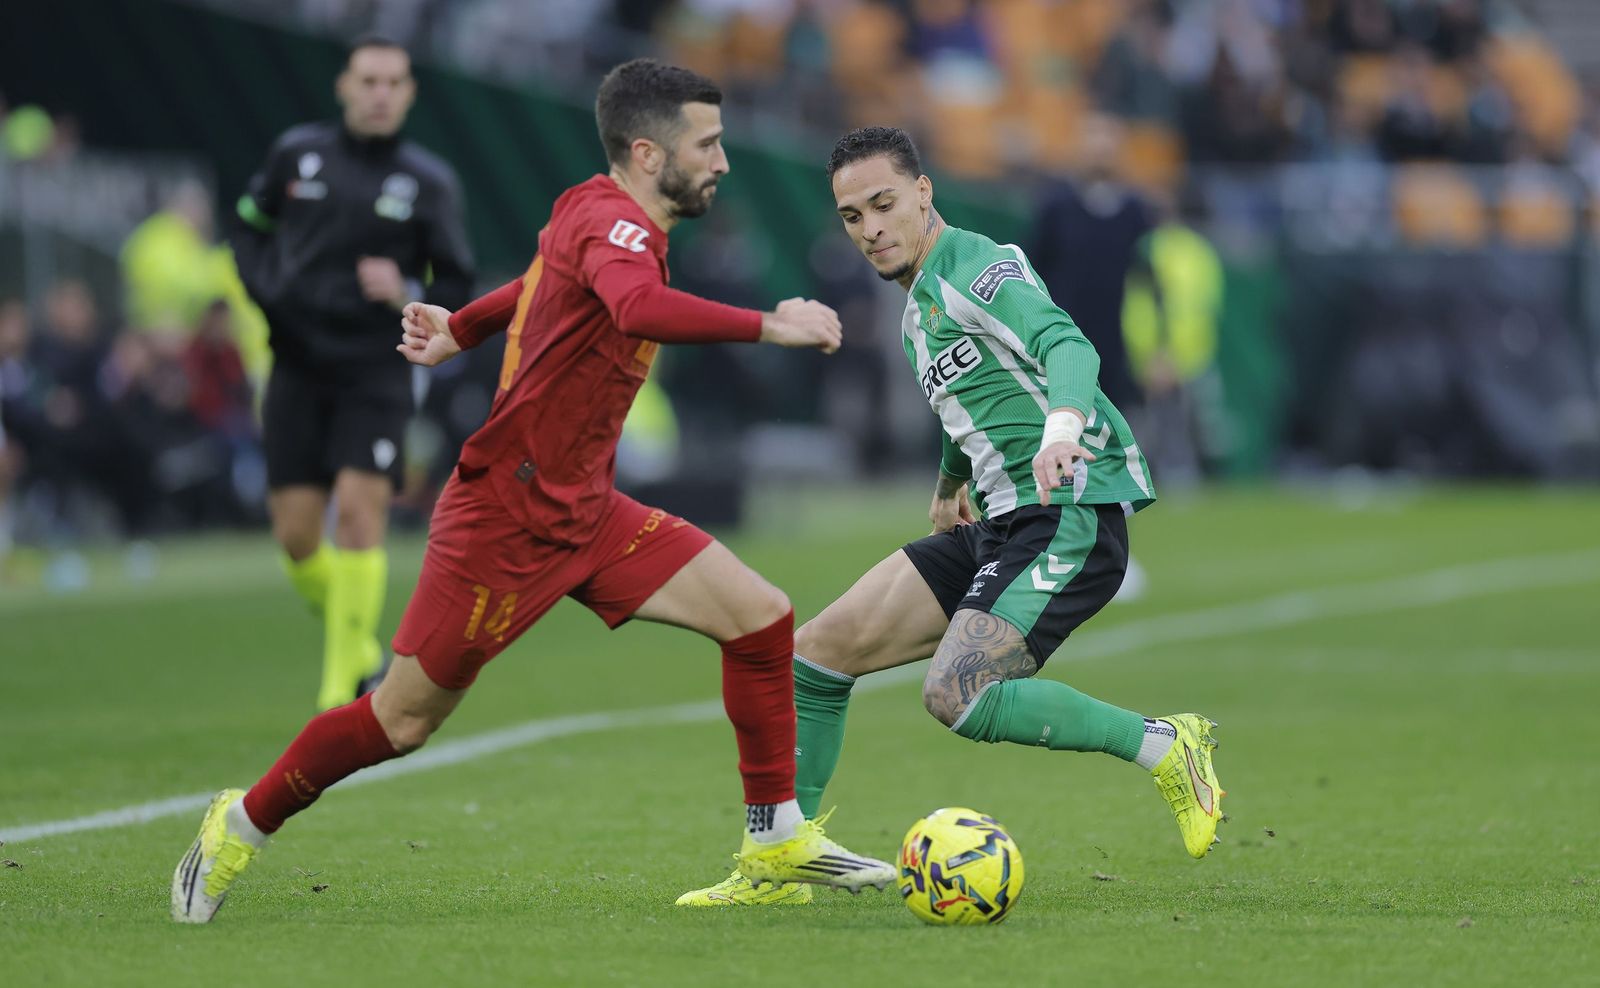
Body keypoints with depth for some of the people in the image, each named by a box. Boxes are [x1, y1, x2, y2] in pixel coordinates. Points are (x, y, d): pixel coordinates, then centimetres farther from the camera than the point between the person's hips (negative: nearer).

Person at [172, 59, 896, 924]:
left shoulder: (601, 220, 10)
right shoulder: (611, 220, -19)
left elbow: (549, 278, 31)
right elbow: (637, 308, -42)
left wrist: (460, 329, 46)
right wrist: (766, 327, -40)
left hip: (583, 512, 9)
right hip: (506, 515, -9)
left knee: (761, 617, -4)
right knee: (402, 721, 1)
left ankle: (776, 841, 3)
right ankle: (244, 824, 22)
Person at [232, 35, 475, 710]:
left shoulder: (428, 183, 0)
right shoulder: (296, 153, 5)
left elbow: (457, 292, 3)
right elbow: (250, 227, 20)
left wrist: (406, 295, -17)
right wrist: (266, 288, 2)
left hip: (376, 374, -2)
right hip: (298, 369, 2)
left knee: (359, 510, -17)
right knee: (296, 533, -2)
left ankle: (343, 687, -10)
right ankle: (361, 652, 24)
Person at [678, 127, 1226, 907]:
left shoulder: (978, 270, -12)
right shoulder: (920, 305, 16)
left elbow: (1067, 346, -31)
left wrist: (1062, 426, -50)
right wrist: (949, 482, 47)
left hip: (1073, 516, -9)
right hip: (1001, 524, 9)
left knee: (956, 696, -25)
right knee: (820, 650, 3)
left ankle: (1165, 747, -11)